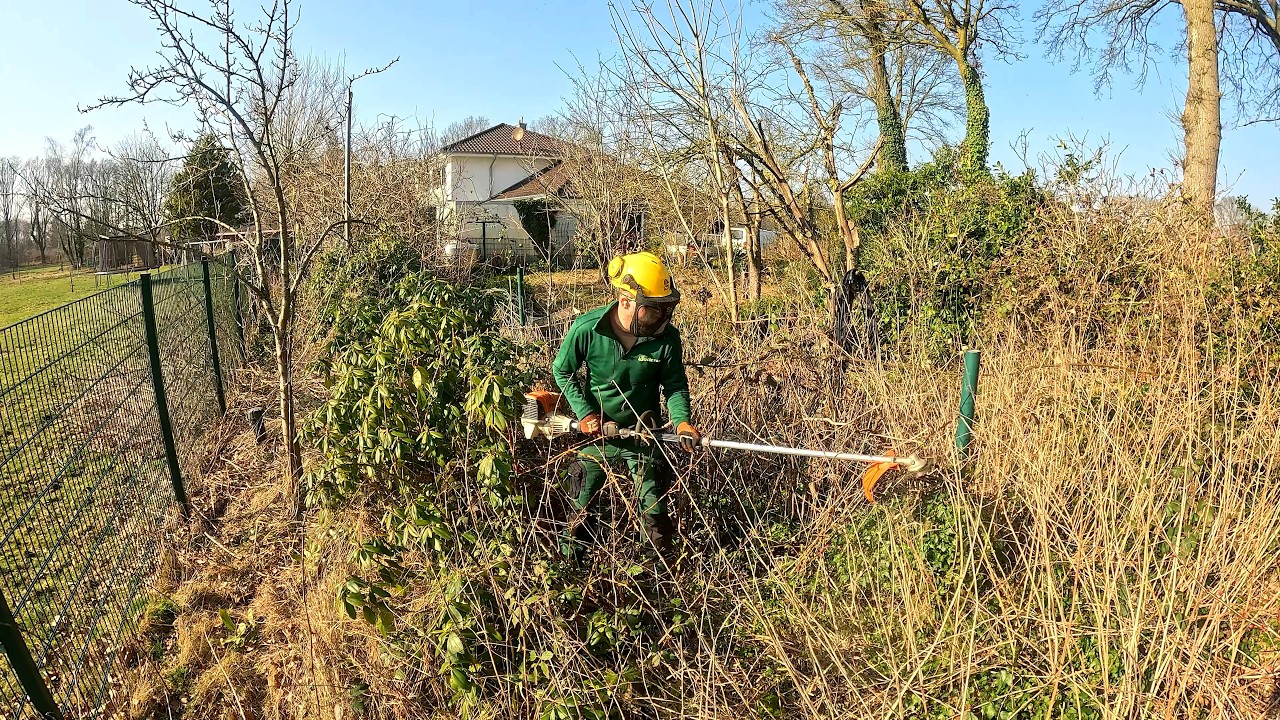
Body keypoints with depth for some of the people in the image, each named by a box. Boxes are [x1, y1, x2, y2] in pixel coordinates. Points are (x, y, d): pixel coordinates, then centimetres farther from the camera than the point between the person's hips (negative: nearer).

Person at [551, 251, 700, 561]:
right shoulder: (587, 329, -22)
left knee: (654, 507, 6)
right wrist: (585, 414, -13)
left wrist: (682, 421, -22)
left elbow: (674, 385, -5)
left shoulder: (667, 337, -18)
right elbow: (562, 371, -6)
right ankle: (567, 562, 38)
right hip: (596, 432, 0)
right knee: (580, 505, 15)